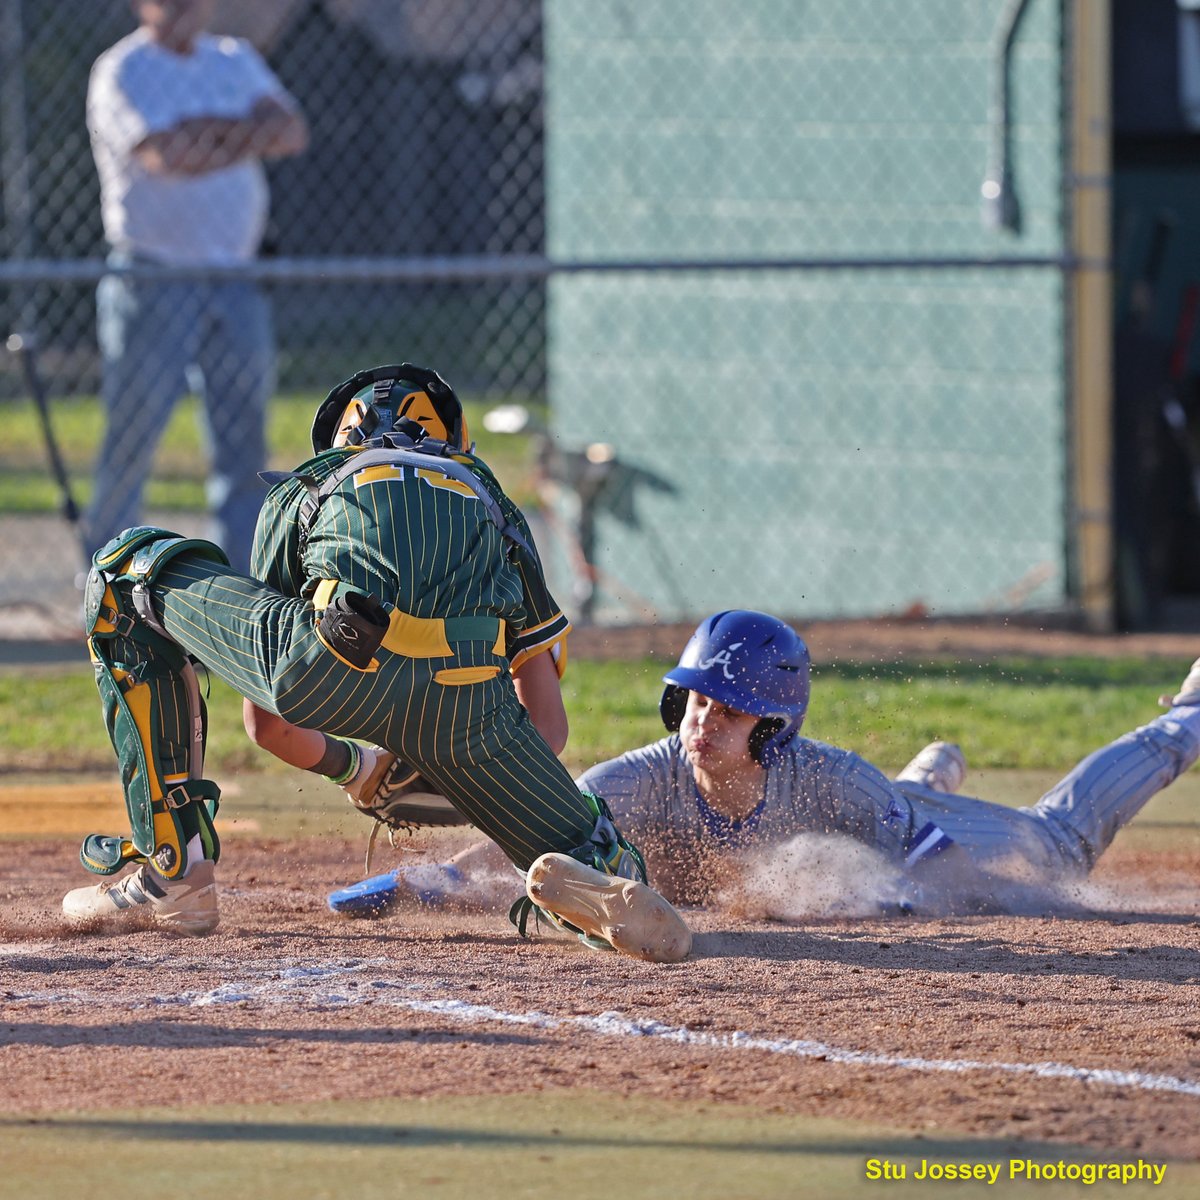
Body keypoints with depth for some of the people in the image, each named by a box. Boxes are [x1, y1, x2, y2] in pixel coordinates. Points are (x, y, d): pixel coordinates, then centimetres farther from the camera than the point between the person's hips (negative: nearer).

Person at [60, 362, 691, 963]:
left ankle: (172, 874, 21)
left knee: (127, 571, 24)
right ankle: (589, 882, -23)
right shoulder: (496, 509, 39)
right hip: (469, 701, 1)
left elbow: (266, 724, 37)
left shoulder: (296, 494, 36)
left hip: (333, 665, -1)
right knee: (612, 871, 19)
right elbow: (548, 724, 38)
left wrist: (353, 767, 55)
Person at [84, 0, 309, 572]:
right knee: (130, 443, -5)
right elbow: (168, 155, -20)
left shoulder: (237, 62, 14)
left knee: (243, 445, 4)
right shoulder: (120, 72, -4)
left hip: (236, 285, 5)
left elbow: (292, 131, -2)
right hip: (153, 284, -5)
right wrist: (251, 133, -9)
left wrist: (206, 132, -15)